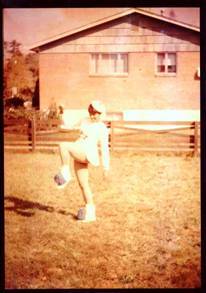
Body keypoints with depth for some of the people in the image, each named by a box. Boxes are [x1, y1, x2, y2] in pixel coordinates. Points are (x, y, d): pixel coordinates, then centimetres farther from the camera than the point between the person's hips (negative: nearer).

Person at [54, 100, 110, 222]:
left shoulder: (102, 128, -3)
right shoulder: (84, 122, 16)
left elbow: (104, 148, -4)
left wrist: (106, 167, -6)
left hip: (88, 153, -8)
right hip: (80, 156, 8)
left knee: (63, 146, -27)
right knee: (83, 185, 8)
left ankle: (65, 173, -15)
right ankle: (90, 212, 17)